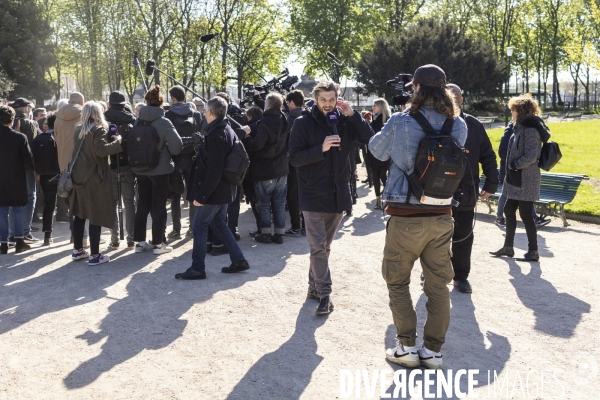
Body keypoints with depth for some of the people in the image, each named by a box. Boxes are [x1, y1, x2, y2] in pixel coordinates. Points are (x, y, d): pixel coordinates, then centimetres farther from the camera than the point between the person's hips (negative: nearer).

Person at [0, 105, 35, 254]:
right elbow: (28, 161, -12)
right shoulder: (20, 137, -12)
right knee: (18, 210, 9)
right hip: (17, 180, -2)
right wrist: (31, 168, 8)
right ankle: (19, 241, 8)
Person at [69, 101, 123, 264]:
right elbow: (101, 150, -23)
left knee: (79, 214, 15)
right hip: (95, 178, -7)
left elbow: (78, 151, 16)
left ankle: (78, 250, 24)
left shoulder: (78, 130, 12)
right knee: (96, 215, -3)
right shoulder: (99, 130, -11)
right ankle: (94, 255, -1)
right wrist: (117, 142, -14)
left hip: (78, 176, 8)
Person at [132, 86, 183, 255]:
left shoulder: (138, 121, -1)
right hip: (160, 169, -4)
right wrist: (166, 152, -1)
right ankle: (158, 243, 8)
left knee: (143, 204, 14)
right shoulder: (163, 122, -14)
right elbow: (177, 145, -20)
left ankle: (140, 241, 18)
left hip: (140, 169, 4)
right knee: (159, 206, 4)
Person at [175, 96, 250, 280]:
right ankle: (238, 260, 21)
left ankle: (197, 268, 9)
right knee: (219, 223, 20)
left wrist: (201, 195, -22)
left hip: (214, 190, -9)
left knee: (199, 226, 2)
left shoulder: (214, 136, -21)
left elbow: (214, 171, -26)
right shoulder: (229, 131, 8)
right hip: (225, 189, 9)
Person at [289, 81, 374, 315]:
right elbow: (294, 158, -12)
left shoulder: (345, 121, 2)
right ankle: (324, 293, 2)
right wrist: (321, 148, -24)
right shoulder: (303, 122, -6)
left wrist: (353, 115, -16)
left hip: (338, 194, 4)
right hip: (313, 195, -4)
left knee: (324, 246, 14)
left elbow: (371, 139, -7)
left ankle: (314, 286, 28)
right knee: (318, 247, -6)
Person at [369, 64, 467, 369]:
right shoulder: (458, 126, -1)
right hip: (442, 216, 4)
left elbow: (377, 151, 5)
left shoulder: (400, 123, -11)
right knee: (438, 284, 12)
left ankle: (407, 346, 13)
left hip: (406, 215, -3)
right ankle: (433, 350, 18)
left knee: (397, 281, 12)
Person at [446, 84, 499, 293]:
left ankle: (461, 276, 25)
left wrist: (491, 183, -1)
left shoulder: (473, 125, 2)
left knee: (464, 237, 11)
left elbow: (488, 156, 5)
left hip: (466, 194, 2)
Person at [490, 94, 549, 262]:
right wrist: (512, 167, 10)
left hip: (525, 181, -10)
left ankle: (533, 251, 7)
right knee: (509, 211, 14)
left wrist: (514, 165, -13)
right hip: (516, 179, 10)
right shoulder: (521, 127, 14)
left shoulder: (530, 129, -17)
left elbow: (531, 156, -24)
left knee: (525, 214, -3)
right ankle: (508, 247, 24)